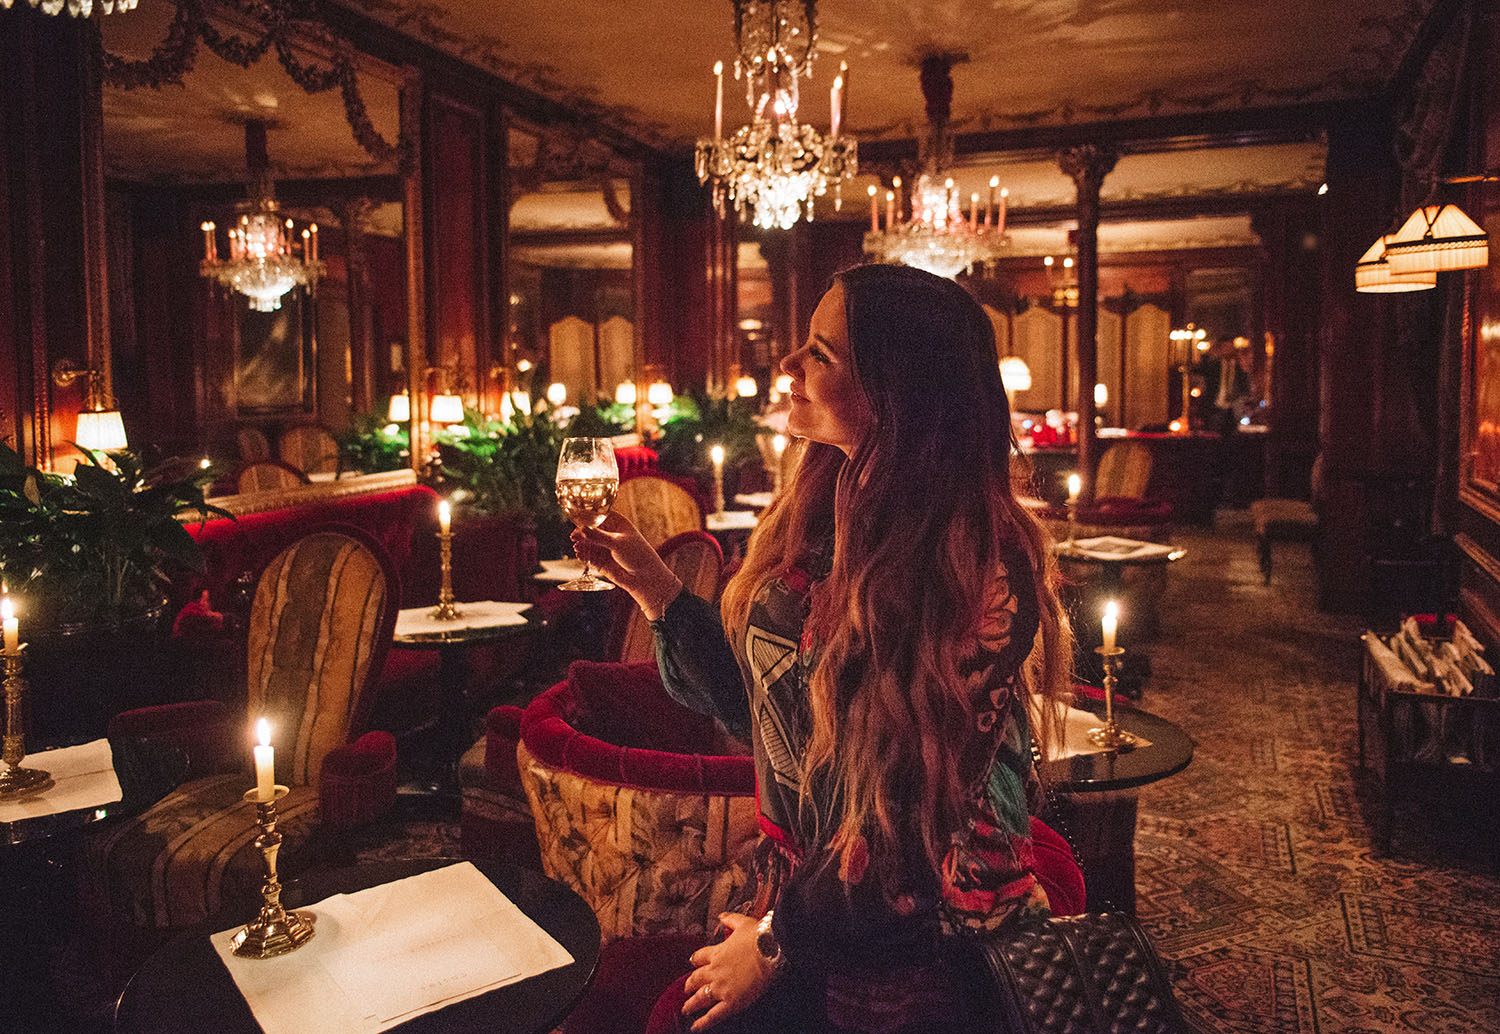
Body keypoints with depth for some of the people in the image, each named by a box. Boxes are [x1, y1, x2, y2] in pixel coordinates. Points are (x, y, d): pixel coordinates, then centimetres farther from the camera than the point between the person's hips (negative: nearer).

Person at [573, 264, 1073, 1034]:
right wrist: (653, 585, -1)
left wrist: (778, 941, -9)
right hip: (797, 903, 6)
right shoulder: (823, 520, -3)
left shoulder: (975, 570, -23)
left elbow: (927, 824, -19)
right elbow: (761, 707, 5)